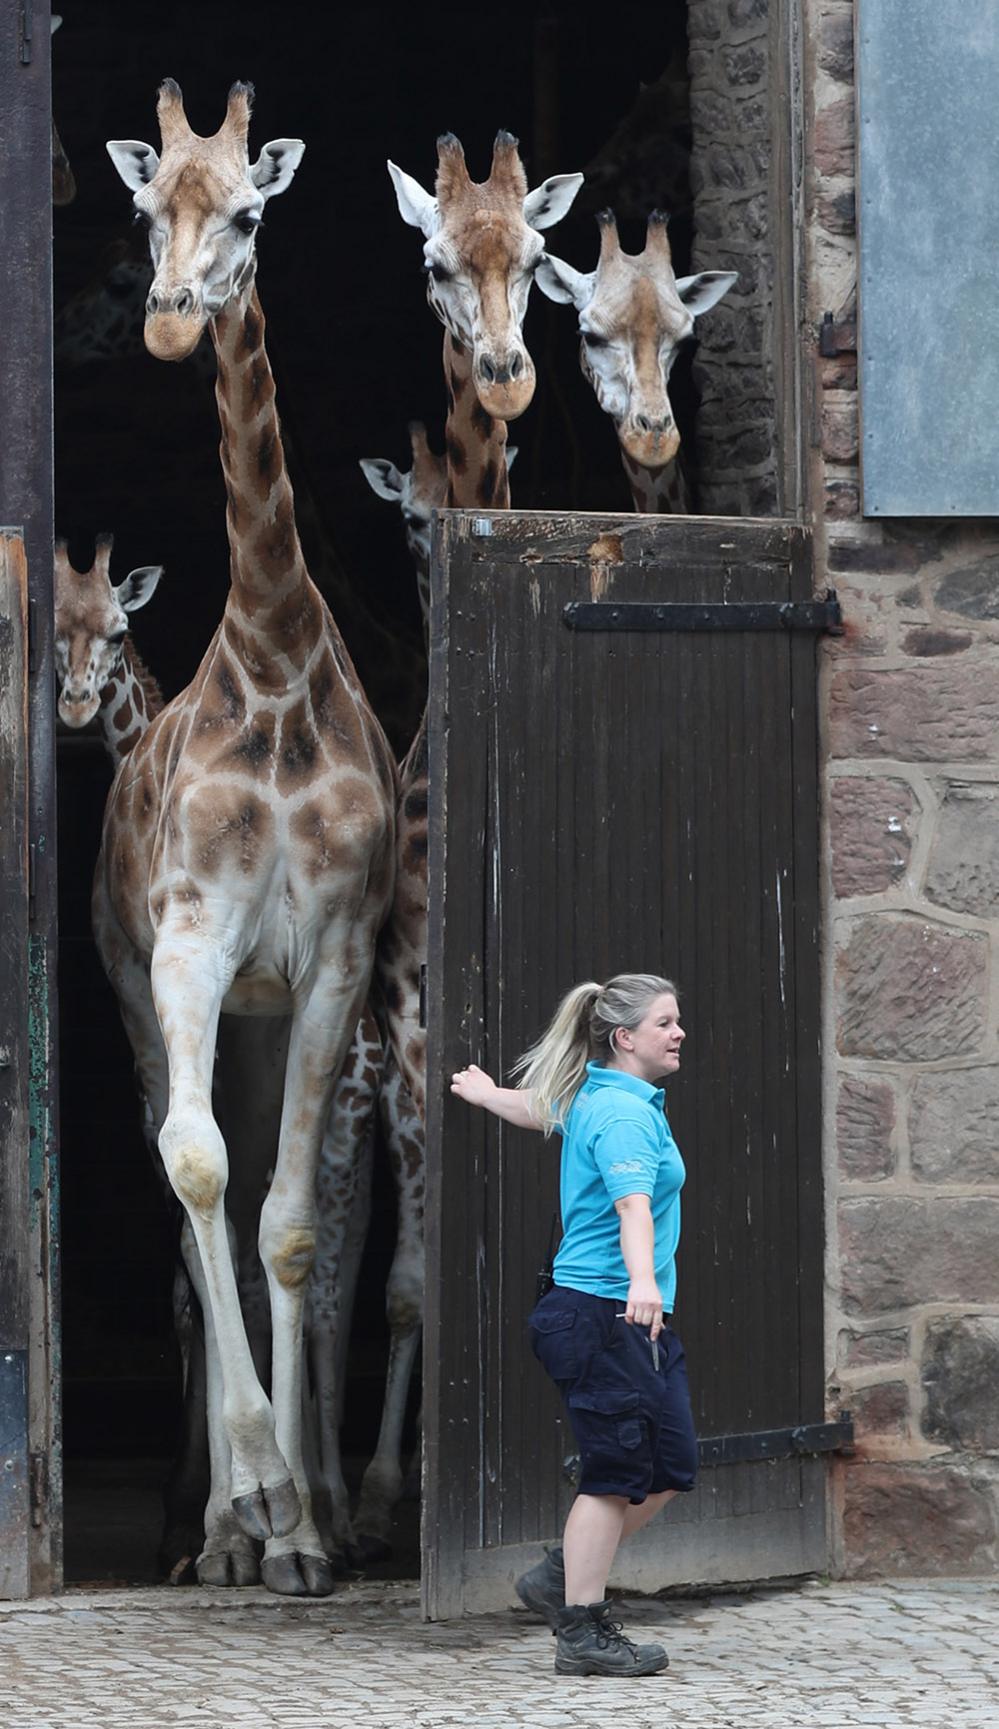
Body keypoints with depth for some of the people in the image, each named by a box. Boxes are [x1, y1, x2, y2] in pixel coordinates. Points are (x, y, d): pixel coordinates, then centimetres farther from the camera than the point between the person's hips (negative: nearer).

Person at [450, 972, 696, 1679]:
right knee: (618, 1472, -7)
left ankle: (563, 1576, 19)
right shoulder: (622, 1114, -16)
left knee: (671, 1466, 8)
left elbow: (545, 1109, 36)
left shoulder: (593, 1098, 14)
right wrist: (642, 1280, -49)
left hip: (637, 1319, 10)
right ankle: (583, 1633, -1)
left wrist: (487, 1095, 57)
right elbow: (633, 1203, -33)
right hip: (600, 1313, -10)